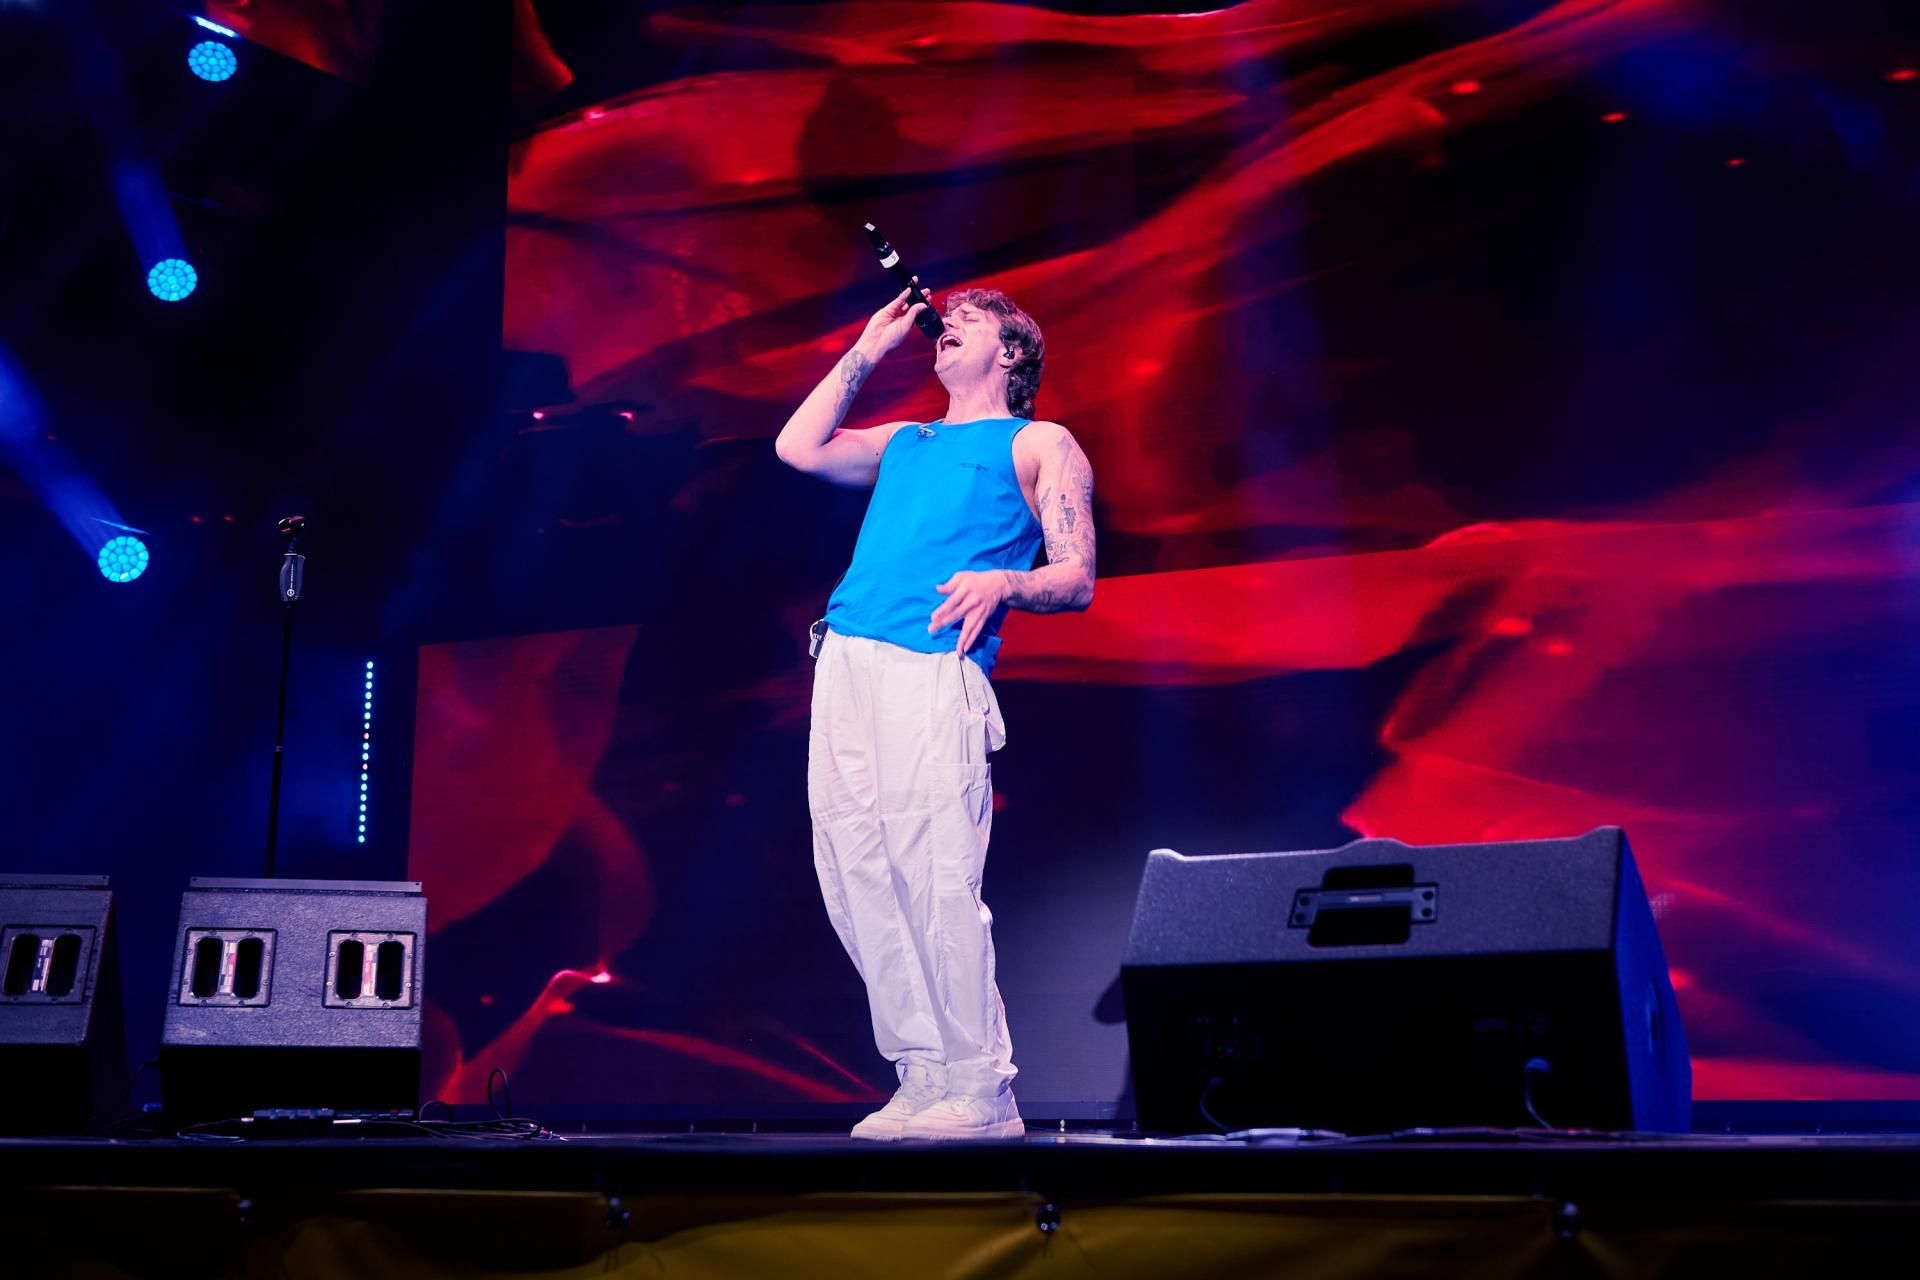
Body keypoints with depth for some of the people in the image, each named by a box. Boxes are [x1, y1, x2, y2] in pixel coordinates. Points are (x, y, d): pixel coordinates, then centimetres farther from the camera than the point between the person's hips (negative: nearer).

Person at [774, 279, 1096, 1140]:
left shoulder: (1041, 445, 13)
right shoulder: (905, 444, 30)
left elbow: (1076, 581, 4)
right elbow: (799, 448, 20)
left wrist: (999, 583, -17)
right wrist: (867, 350, 26)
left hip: (932, 669, -6)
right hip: (846, 659, 6)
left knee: (935, 878, -13)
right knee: (856, 875, 1)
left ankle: (980, 1092, -5)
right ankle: (923, 1077, 7)